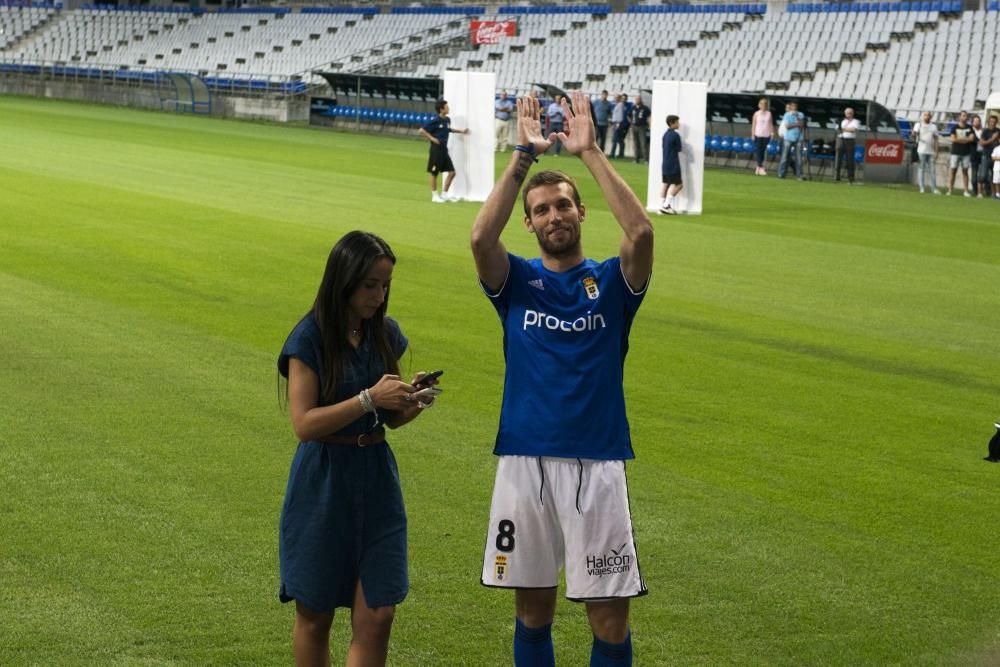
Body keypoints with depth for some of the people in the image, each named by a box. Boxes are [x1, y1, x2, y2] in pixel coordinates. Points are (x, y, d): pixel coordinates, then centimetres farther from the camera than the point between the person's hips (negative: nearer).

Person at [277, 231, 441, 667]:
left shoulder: (386, 334, 5)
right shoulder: (310, 338, -11)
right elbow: (304, 424, -17)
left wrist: (411, 404, -8)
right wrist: (369, 398, -24)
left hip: (376, 480, 4)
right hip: (323, 485, -4)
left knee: (377, 617, -4)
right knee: (315, 615, 10)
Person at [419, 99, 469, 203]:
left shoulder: (447, 120, 7)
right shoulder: (436, 121, -15)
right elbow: (422, 131, -14)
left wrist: (461, 131, 25)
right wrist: (432, 138, -14)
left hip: (444, 149, 7)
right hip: (436, 149, -7)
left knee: (451, 172, 5)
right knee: (434, 173, 3)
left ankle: (444, 194, 15)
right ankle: (434, 195, 13)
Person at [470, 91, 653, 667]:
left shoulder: (612, 282, 5)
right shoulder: (517, 281, 7)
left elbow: (641, 231, -15)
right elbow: (481, 238, -14)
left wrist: (590, 153, -14)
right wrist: (525, 156, -15)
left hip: (597, 466, -1)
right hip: (525, 463, 1)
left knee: (610, 619, -1)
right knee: (533, 610, 10)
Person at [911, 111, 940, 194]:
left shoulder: (933, 126, 17)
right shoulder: (919, 125, 7)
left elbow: (935, 139, 14)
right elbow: (915, 133, -9)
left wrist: (936, 151, 7)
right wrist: (914, 133, -34)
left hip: (931, 151, 3)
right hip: (922, 151, -3)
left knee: (932, 169, 0)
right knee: (921, 169, -3)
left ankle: (934, 188, 1)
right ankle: (922, 188, -1)